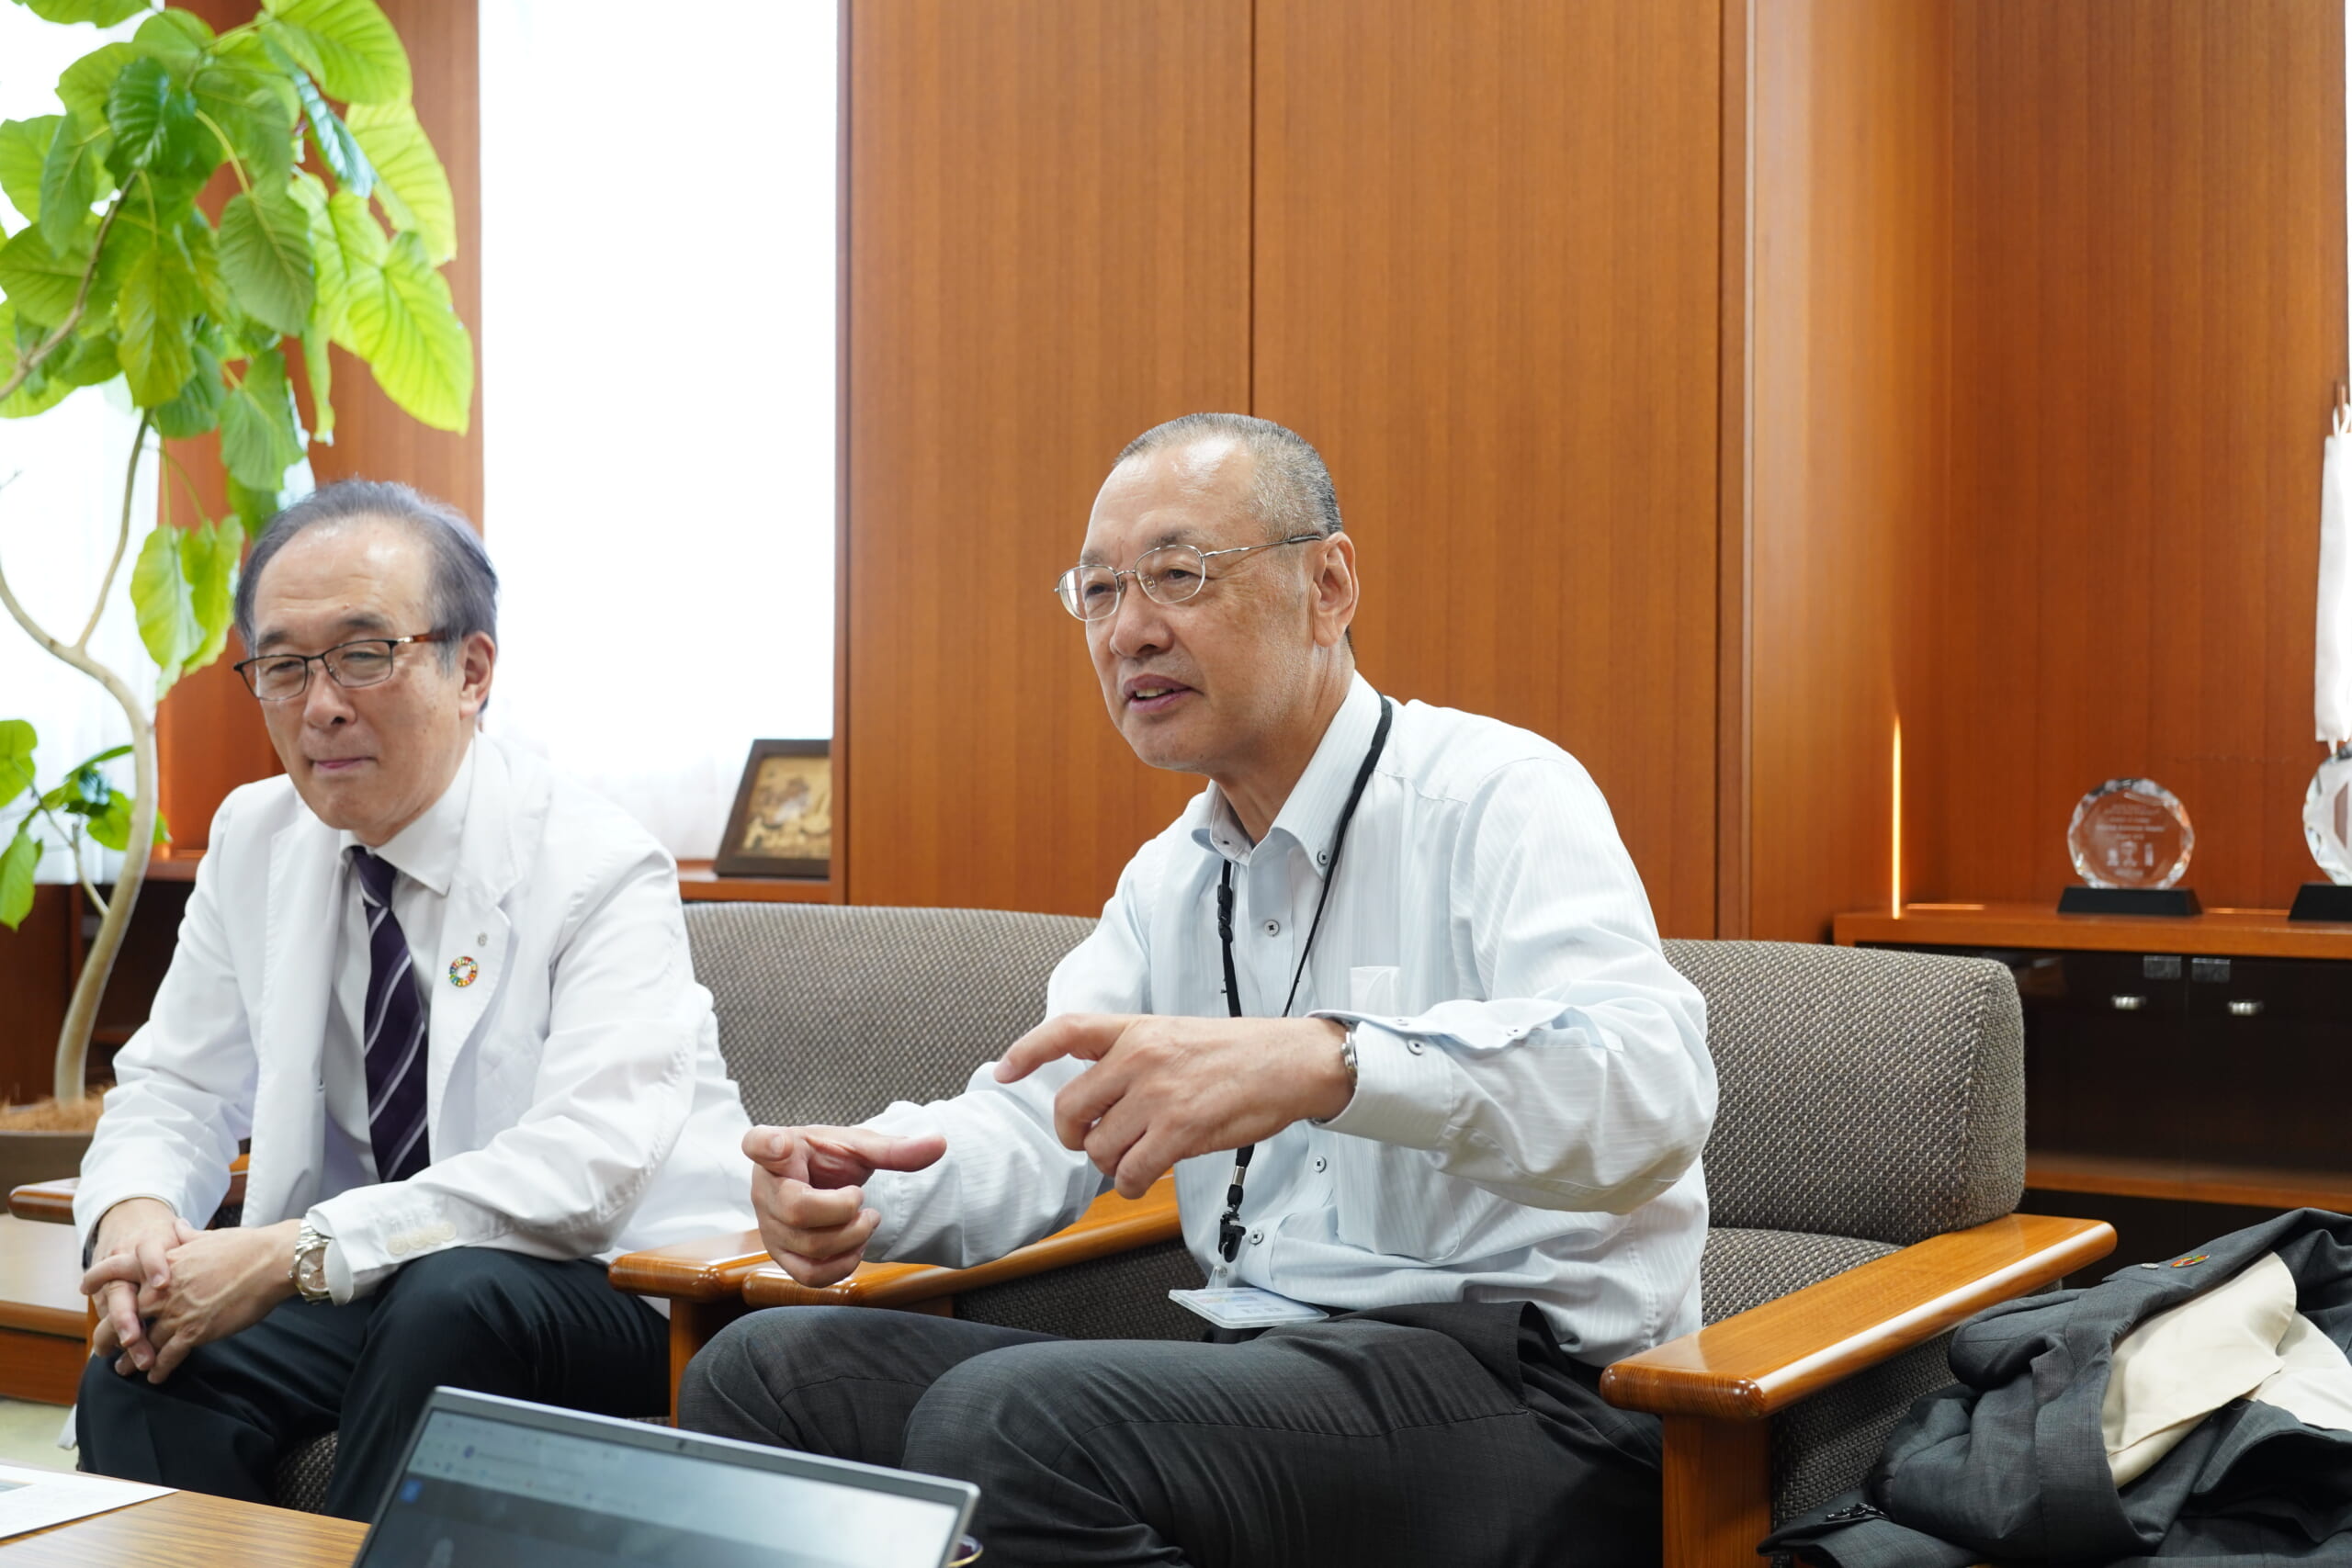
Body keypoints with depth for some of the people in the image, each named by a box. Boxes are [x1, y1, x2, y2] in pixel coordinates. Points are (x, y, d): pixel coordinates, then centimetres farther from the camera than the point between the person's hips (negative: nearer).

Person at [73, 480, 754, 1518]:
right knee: (141, 1370, -22)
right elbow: (175, 1085, 10)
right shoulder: (255, 839, 4)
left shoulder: (599, 871, -16)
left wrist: (296, 1253, -33)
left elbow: (586, 1163, -28)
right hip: (372, 1293, 5)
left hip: (625, 1289, -4)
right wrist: (134, 1211, -15)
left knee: (448, 1297, -35)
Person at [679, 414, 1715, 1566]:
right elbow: (1039, 1119, 12)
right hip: (1262, 1363, 8)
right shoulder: (1170, 876, 18)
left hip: (1512, 1376, -7)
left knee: (1007, 1421, -30)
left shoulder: (1496, 795, -9)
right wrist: (865, 1185, -12)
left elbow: (1651, 1082, -27)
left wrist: (1323, 1062, -43)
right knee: (763, 1369, -1)